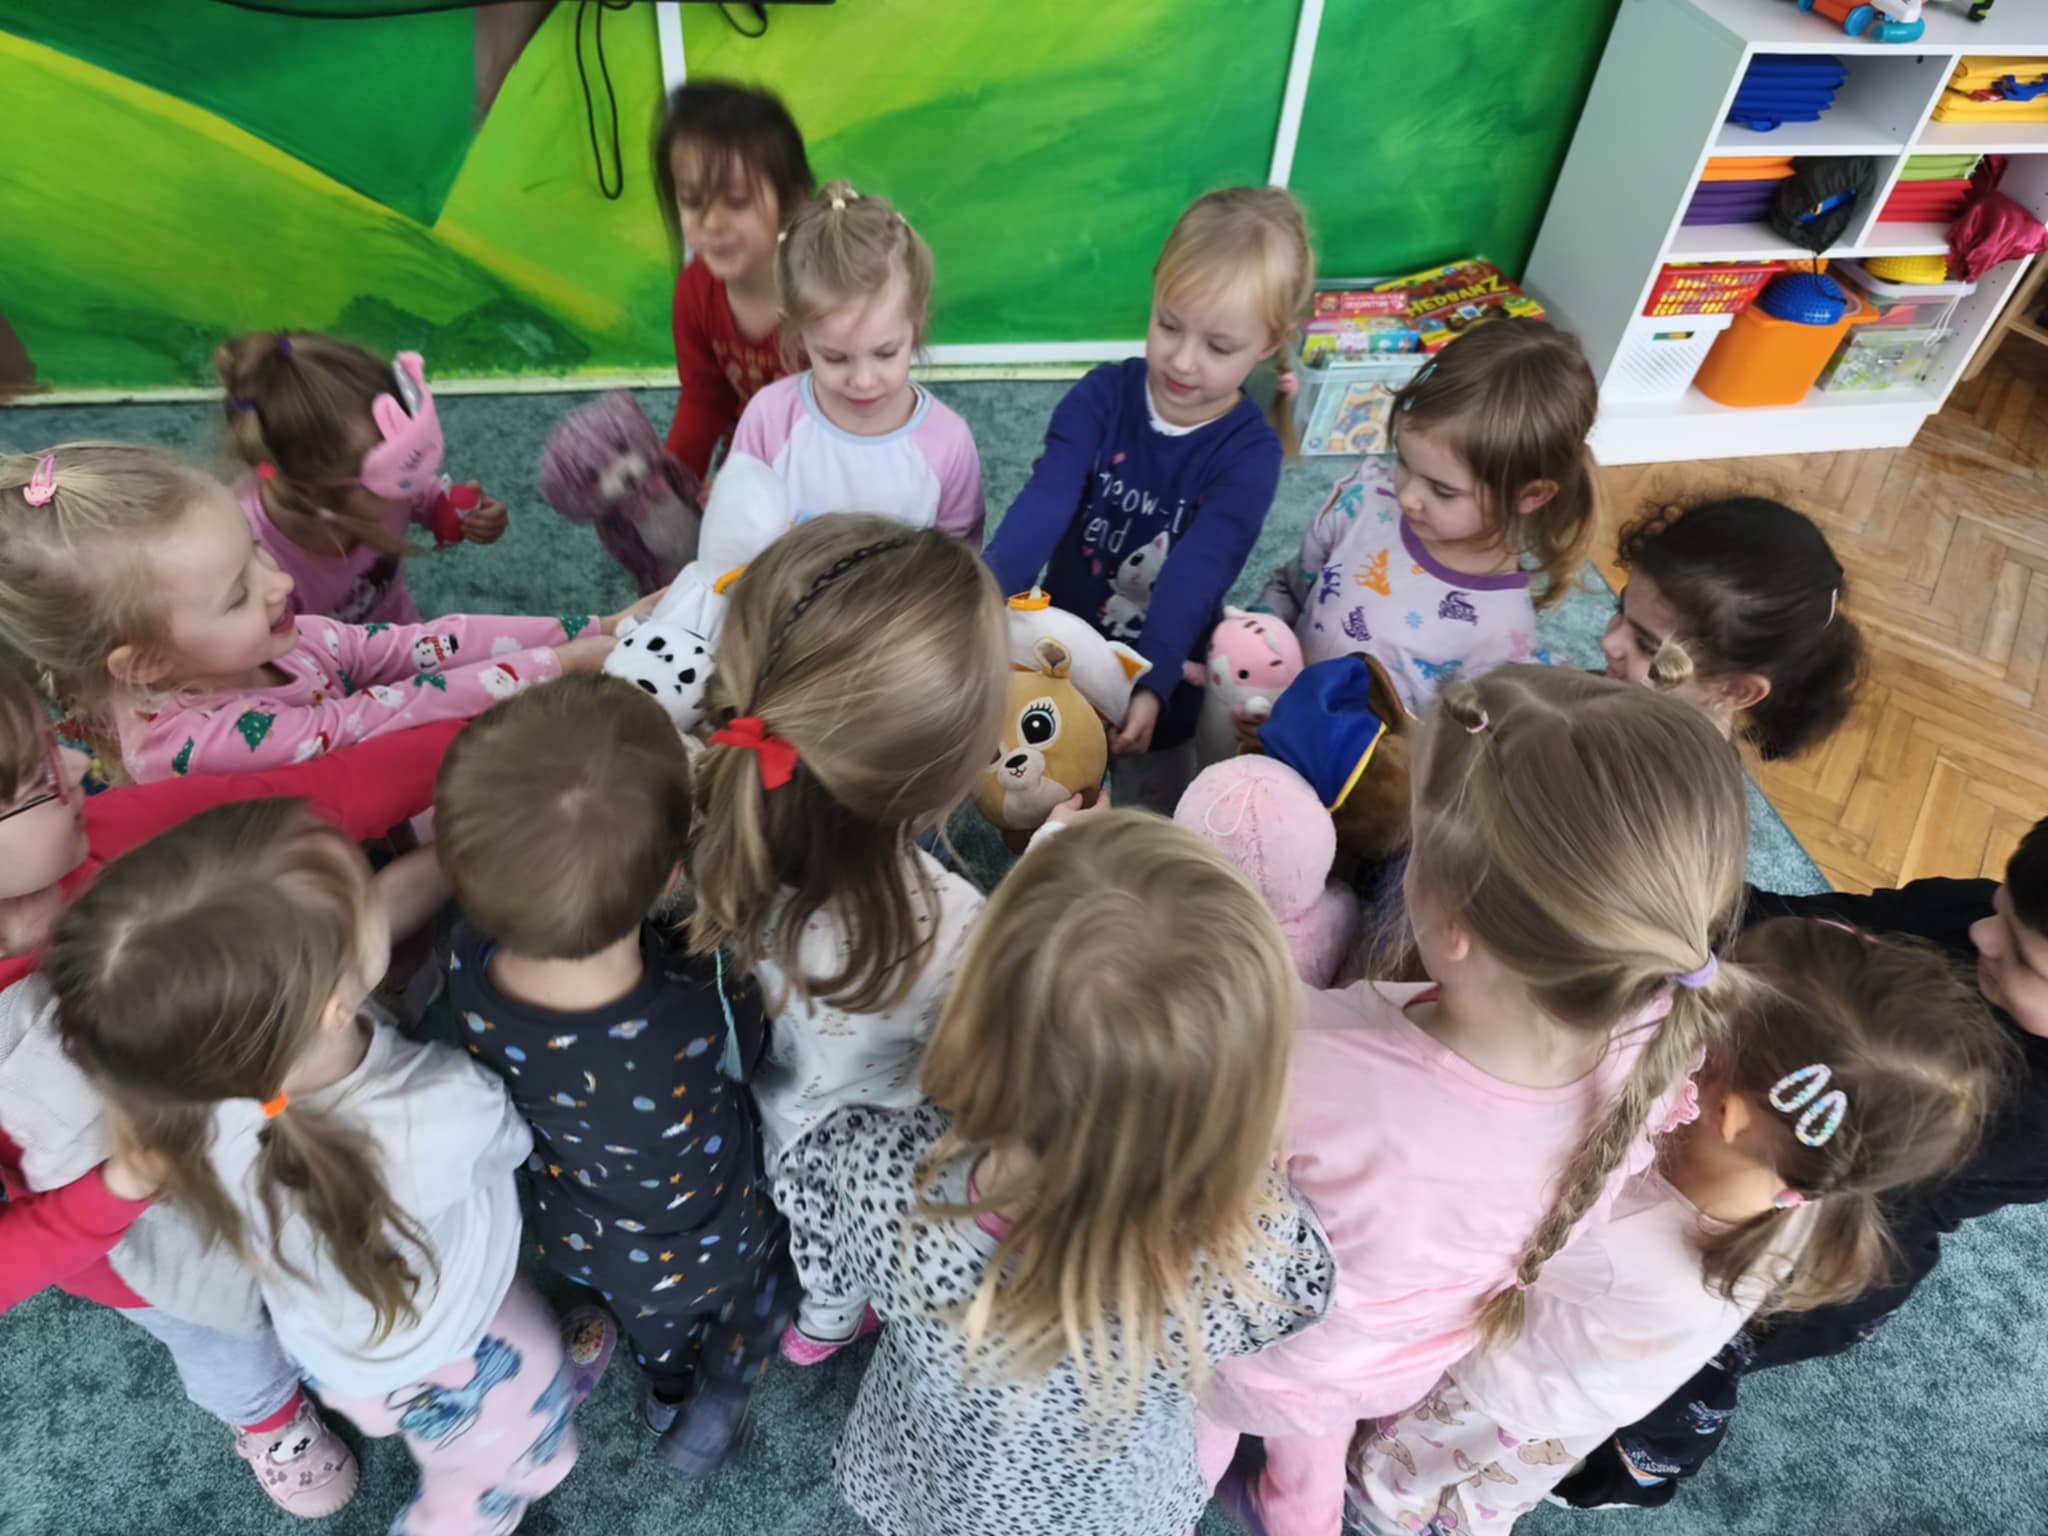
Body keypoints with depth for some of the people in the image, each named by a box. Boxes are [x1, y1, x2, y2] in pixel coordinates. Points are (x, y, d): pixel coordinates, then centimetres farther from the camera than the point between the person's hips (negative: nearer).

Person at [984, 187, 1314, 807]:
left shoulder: (1250, 452, -18)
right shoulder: (1102, 395, -14)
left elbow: (1197, 573, -31)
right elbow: (1043, 504, -28)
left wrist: (1151, 682, -46)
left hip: (1163, 686, -1)